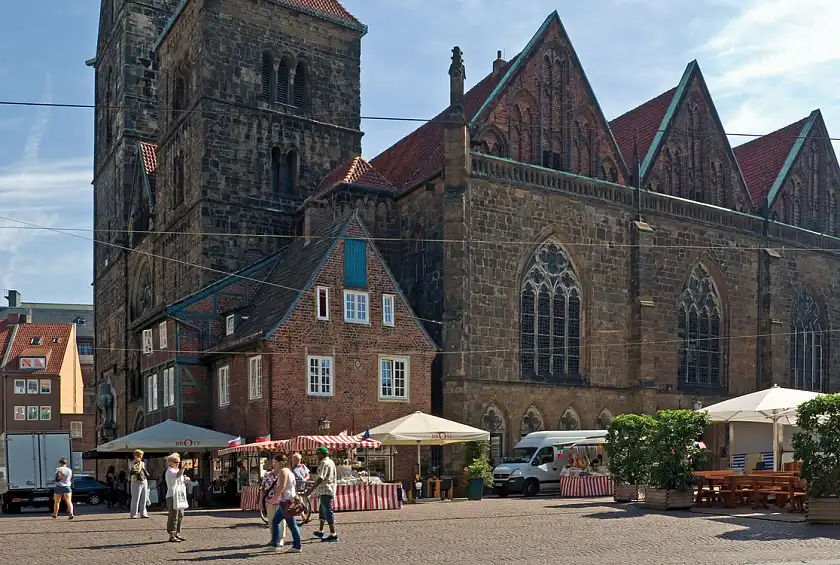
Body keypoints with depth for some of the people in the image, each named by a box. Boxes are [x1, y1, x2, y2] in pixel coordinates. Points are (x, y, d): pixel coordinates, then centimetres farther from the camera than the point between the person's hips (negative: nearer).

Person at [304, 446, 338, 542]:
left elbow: (320, 479, -23)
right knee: (322, 510, 20)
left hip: (325, 491, -11)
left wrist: (311, 489, -24)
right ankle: (320, 531, 32)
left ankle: (333, 534, -11)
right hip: (327, 490, 11)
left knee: (328, 512, -10)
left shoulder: (325, 463, -15)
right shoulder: (330, 462, 18)